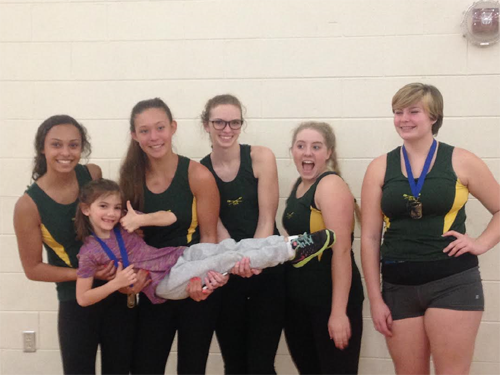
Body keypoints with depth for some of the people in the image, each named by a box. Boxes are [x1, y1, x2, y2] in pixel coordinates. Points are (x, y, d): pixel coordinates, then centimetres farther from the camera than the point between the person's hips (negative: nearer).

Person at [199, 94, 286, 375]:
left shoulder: (261, 157, -6)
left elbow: (266, 219, -9)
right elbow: (215, 227, -5)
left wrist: (253, 257, -27)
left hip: (267, 269, -2)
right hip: (226, 273, 2)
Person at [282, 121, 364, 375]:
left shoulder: (331, 185, -15)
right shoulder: (299, 185, 11)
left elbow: (341, 250, -21)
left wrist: (339, 312, -24)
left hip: (330, 298, -8)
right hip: (297, 297, 8)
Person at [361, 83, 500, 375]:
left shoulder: (461, 162, 0)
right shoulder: (380, 168, 4)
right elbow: (370, 237, 3)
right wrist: (375, 299, 1)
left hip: (453, 283, -2)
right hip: (399, 287, 2)